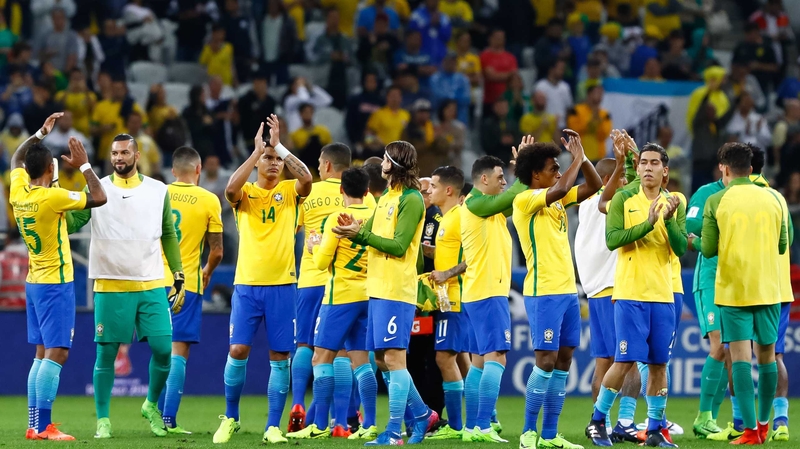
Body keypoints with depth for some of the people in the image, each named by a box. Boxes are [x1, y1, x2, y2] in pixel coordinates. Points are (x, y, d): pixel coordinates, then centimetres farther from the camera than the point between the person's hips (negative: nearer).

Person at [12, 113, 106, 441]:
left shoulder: (18, 191, 2)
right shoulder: (52, 198, -19)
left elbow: (17, 159, 23)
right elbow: (99, 198, -14)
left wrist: (41, 133, 25)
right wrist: (84, 165, -4)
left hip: (34, 283, 8)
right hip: (55, 284, -8)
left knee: (42, 354, 12)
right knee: (56, 353, -10)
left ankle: (34, 425, 10)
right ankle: (43, 427, -15)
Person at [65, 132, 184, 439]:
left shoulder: (158, 191, 6)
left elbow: (169, 236, 12)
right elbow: (71, 223, -7)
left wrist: (179, 278, 9)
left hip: (152, 286, 2)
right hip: (111, 287, -2)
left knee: (163, 349, -4)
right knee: (106, 353, 1)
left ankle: (152, 405, 20)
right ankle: (102, 420, 10)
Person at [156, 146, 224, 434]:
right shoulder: (209, 200, -4)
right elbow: (216, 251, -1)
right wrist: (207, 271, 19)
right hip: (187, 284, -3)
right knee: (178, 351, -3)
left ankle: (158, 413, 13)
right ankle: (168, 419, -9)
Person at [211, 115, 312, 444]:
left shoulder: (289, 191, 5)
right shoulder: (245, 192, 4)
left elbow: (306, 178, -17)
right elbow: (230, 189, -20)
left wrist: (279, 145, -15)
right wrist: (257, 149, -17)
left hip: (282, 285, 0)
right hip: (247, 284, 0)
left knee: (279, 356, 0)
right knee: (238, 350, -5)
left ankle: (273, 426, 5)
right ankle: (230, 418, 12)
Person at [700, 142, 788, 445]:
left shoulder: (716, 201, -5)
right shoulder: (772, 199, 4)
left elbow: (708, 249, -5)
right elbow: (783, 245, 9)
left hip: (733, 291, -3)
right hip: (768, 290, 3)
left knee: (740, 355, -3)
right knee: (766, 355, 14)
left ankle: (751, 430, -11)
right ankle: (764, 424, 25)